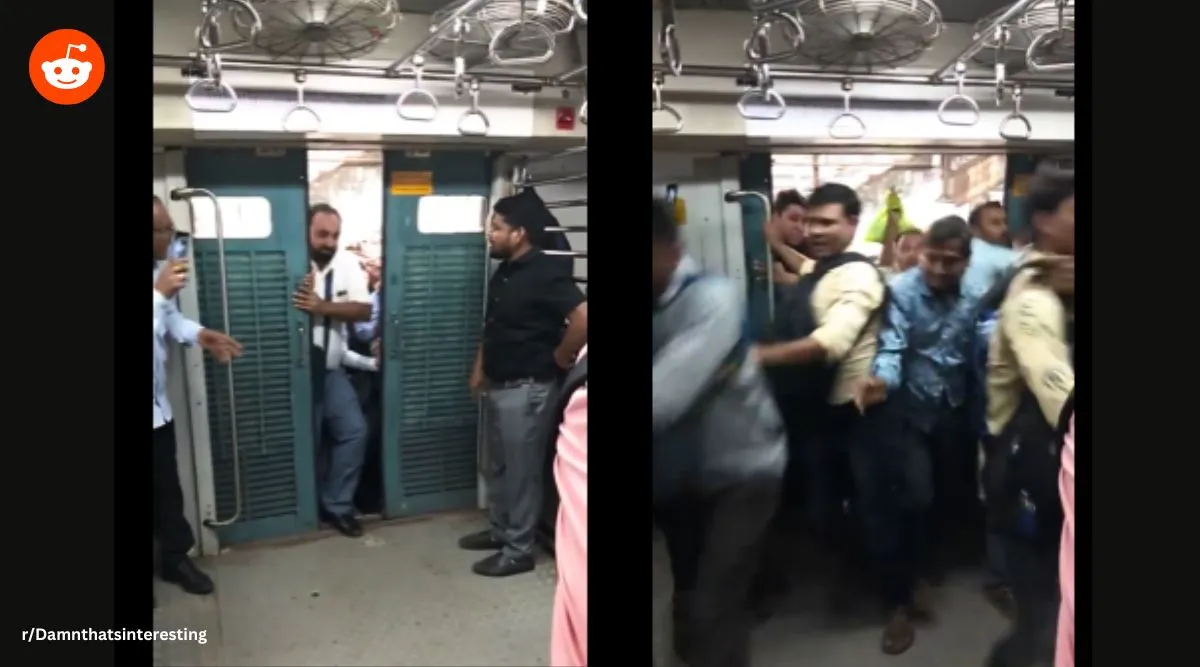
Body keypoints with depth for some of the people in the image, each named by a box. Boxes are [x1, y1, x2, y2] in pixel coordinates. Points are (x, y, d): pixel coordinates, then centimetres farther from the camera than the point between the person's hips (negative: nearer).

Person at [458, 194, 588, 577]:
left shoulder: (544, 273, -19)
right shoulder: (503, 271, 10)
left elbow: (582, 318, -29)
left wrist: (560, 357, -16)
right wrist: (479, 367, 15)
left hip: (526, 388, -9)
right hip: (497, 386, 9)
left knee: (521, 470, 1)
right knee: (498, 466, 19)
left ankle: (518, 550, 12)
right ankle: (499, 530, 35)